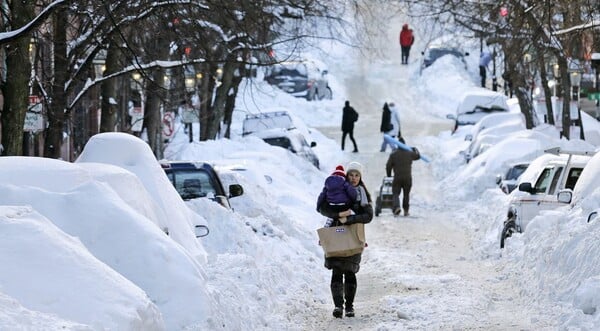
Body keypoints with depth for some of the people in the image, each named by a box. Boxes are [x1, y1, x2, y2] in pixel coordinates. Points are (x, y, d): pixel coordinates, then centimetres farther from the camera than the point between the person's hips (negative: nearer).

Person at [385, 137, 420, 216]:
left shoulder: (393, 154, -3)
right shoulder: (410, 153, 3)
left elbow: (388, 166, -2)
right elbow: (418, 156, 23)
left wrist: (389, 175, 12)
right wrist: (415, 150, 43)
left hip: (397, 178, -2)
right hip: (408, 177, 2)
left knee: (395, 194, 0)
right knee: (406, 194, 15)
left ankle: (396, 207, -25)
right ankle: (406, 210, 17)